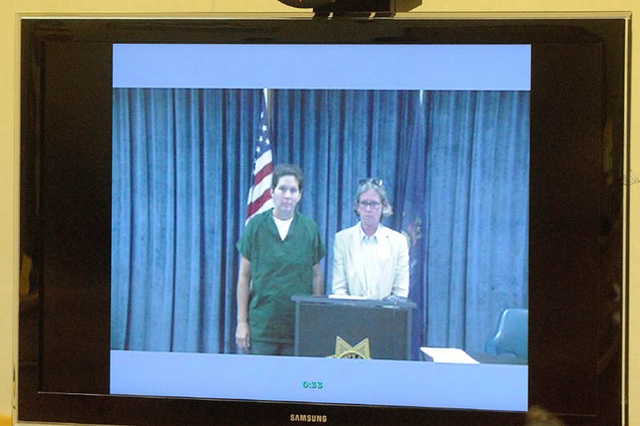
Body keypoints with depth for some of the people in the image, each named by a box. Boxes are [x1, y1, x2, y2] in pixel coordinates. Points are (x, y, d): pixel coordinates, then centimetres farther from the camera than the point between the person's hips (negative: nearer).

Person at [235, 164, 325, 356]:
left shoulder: (310, 229, 5)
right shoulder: (256, 226, 2)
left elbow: (316, 277, 9)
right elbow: (244, 277, 4)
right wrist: (242, 321, 0)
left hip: (299, 327, 1)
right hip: (261, 324, -1)